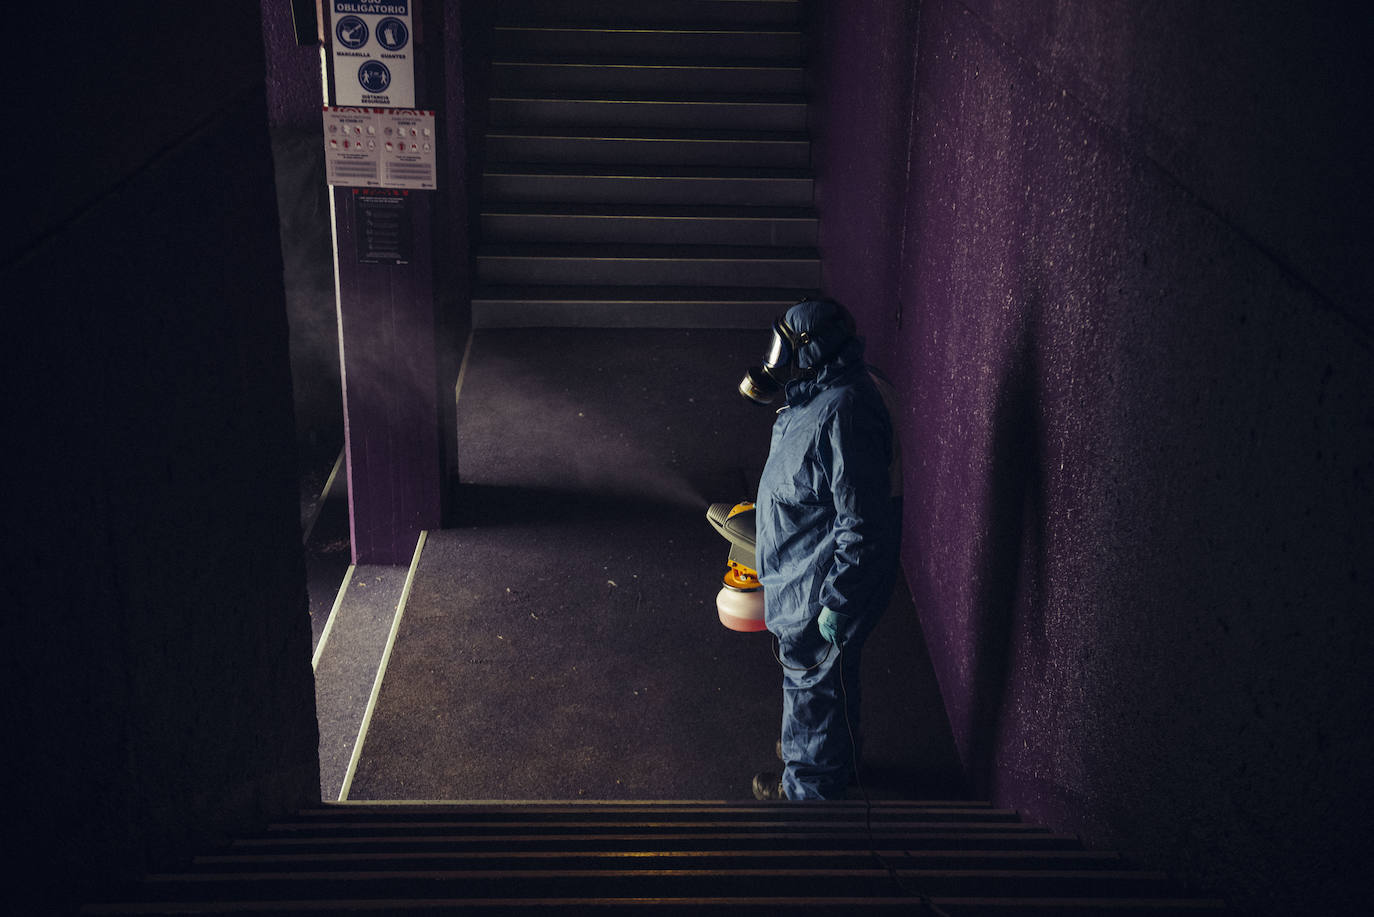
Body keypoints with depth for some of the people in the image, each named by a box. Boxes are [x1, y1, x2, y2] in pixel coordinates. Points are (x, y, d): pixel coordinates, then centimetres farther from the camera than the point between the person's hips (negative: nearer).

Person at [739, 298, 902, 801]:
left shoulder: (842, 413, -31)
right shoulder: (820, 396, 3)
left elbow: (862, 523, -30)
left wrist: (836, 601, -25)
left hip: (821, 586, -10)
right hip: (801, 575, 10)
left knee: (817, 680, 9)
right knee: (804, 669, 26)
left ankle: (812, 784, 28)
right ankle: (806, 749, 47)